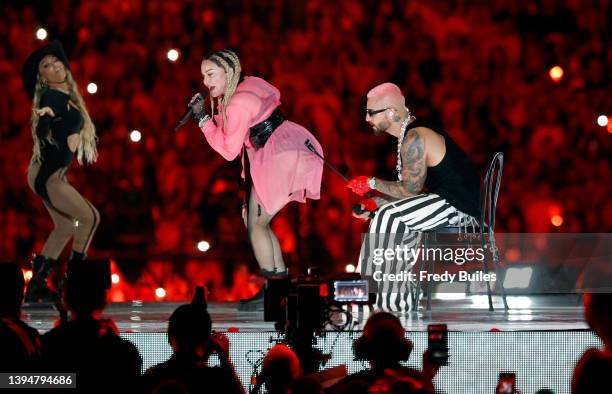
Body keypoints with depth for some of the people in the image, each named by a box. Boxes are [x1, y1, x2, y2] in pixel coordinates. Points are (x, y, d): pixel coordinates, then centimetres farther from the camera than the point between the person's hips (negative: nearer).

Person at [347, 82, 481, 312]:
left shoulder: (415, 138, -16)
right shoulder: (411, 136, 16)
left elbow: (410, 189, -17)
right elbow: (412, 189, 17)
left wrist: (372, 183, -7)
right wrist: (376, 202, 9)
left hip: (459, 207, -11)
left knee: (389, 216, -19)